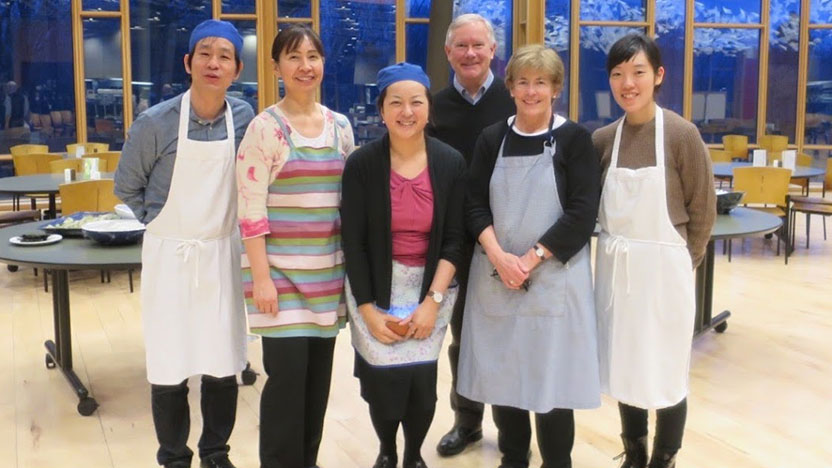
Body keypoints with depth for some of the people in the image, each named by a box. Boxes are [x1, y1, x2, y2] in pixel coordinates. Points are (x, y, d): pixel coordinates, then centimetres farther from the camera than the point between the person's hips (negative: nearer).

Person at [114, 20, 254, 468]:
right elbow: (127, 187, 2)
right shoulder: (156, 122, -11)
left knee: (223, 363, 8)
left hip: (223, 253, 2)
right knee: (170, 365, 3)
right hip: (169, 254, -2)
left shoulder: (245, 118, -3)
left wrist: (217, 224, 5)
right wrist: (165, 223, 2)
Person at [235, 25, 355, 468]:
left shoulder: (340, 126, 7)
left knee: (318, 374, 11)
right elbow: (250, 209, -11)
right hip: (281, 269, -5)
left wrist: (352, 265, 10)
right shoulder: (265, 127, -8)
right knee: (287, 374, -4)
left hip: (328, 269, 5)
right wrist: (261, 277, -15)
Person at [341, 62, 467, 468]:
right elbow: (353, 243, -6)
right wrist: (368, 311, -10)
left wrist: (433, 300, -11)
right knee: (383, 382, -5)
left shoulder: (451, 163, -4)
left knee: (421, 382, -5)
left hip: (431, 288, 1)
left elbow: (454, 239, -3)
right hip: (376, 290, -1)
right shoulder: (361, 164, -7)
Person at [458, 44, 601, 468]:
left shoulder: (574, 139, -2)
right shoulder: (492, 139, 7)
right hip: (496, 274, 3)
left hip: (554, 276, -3)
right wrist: (499, 256, -13)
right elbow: (475, 204, 2)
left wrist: (531, 258, -15)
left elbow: (582, 215, -9)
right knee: (501, 370, 9)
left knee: (552, 372, 2)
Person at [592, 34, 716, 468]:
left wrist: (681, 263, -1)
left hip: (663, 269, -4)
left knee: (666, 375, 9)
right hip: (614, 269, 4)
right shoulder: (603, 138, 2)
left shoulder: (681, 134, -11)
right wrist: (619, 247, 0)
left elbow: (702, 211, -5)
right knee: (624, 369, 16)